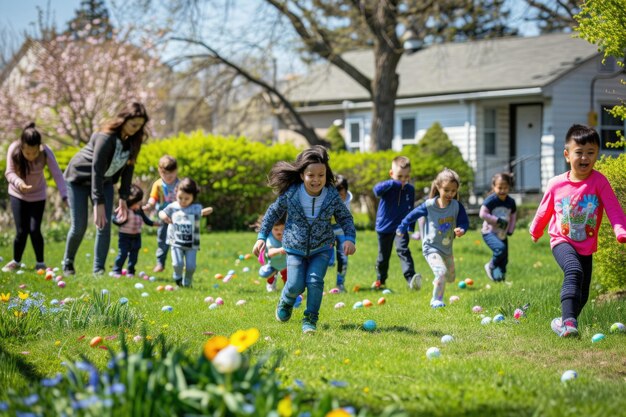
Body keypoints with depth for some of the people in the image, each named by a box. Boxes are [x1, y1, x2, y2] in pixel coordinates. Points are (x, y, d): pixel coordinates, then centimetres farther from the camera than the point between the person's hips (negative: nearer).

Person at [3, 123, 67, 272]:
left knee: (34, 230, -9)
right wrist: (18, 182, -44)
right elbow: (9, 172, -22)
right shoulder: (14, 149, -26)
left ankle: (40, 263, 11)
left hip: (37, 195, 0)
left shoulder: (46, 152, -27)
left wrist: (65, 196, -41)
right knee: (22, 231, -5)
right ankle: (16, 261, 18)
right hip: (17, 194, 0)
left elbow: (57, 175, -29)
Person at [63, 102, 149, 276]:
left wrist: (123, 198, -4)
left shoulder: (133, 139, -12)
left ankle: (99, 270, -3)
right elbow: (97, 169, -33)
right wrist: (99, 203, -35)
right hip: (79, 179, -6)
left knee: (105, 226, -8)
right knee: (79, 226, -5)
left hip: (104, 181, 6)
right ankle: (67, 264, 18)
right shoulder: (106, 137, -32)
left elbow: (128, 167, -2)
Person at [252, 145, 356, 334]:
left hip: (322, 249, 0)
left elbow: (345, 218, 1)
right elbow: (273, 212, 0)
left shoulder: (332, 196, -14)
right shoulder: (290, 194, -17)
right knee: (295, 285, -7)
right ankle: (286, 303, 30)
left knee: (315, 281, -17)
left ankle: (310, 319, 2)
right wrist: (262, 236, -3)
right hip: (296, 248, 0)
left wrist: (349, 238, -15)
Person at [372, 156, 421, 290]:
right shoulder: (388, 187, -12)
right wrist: (393, 183, -44)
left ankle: (411, 278, -33)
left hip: (401, 227, 0)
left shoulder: (410, 189, -1)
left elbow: (411, 210, 10)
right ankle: (380, 280, 35)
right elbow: (377, 189, -37)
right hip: (384, 227, 0)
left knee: (403, 250, -22)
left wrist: (410, 228, 7)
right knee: (383, 256, 13)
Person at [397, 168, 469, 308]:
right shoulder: (429, 206, -17)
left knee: (450, 277, 19)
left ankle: (437, 282, 54)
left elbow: (464, 222, -4)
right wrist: (402, 228, 9)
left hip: (447, 248, 5)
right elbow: (413, 215, -2)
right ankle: (436, 300, -8)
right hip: (431, 248, -5)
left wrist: (461, 229, -28)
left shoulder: (457, 206, -10)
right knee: (442, 272, -26)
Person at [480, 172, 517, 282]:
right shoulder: (491, 200, -15)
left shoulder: (511, 202, 2)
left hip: (502, 235, 6)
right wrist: (498, 220, -22)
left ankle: (500, 277, 27)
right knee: (501, 248, -30)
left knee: (504, 260, 7)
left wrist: (510, 230, 7)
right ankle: (491, 266, -5)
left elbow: (513, 216, 18)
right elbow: (482, 213, -20)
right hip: (489, 233, -6)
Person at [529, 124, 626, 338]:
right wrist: (535, 231, 22)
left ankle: (565, 322, 36)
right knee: (574, 271, -31)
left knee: (583, 293, 11)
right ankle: (569, 321, -38)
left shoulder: (599, 181, -12)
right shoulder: (556, 184, -8)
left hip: (586, 246, 2)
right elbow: (545, 210, 8)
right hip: (562, 241, -2)